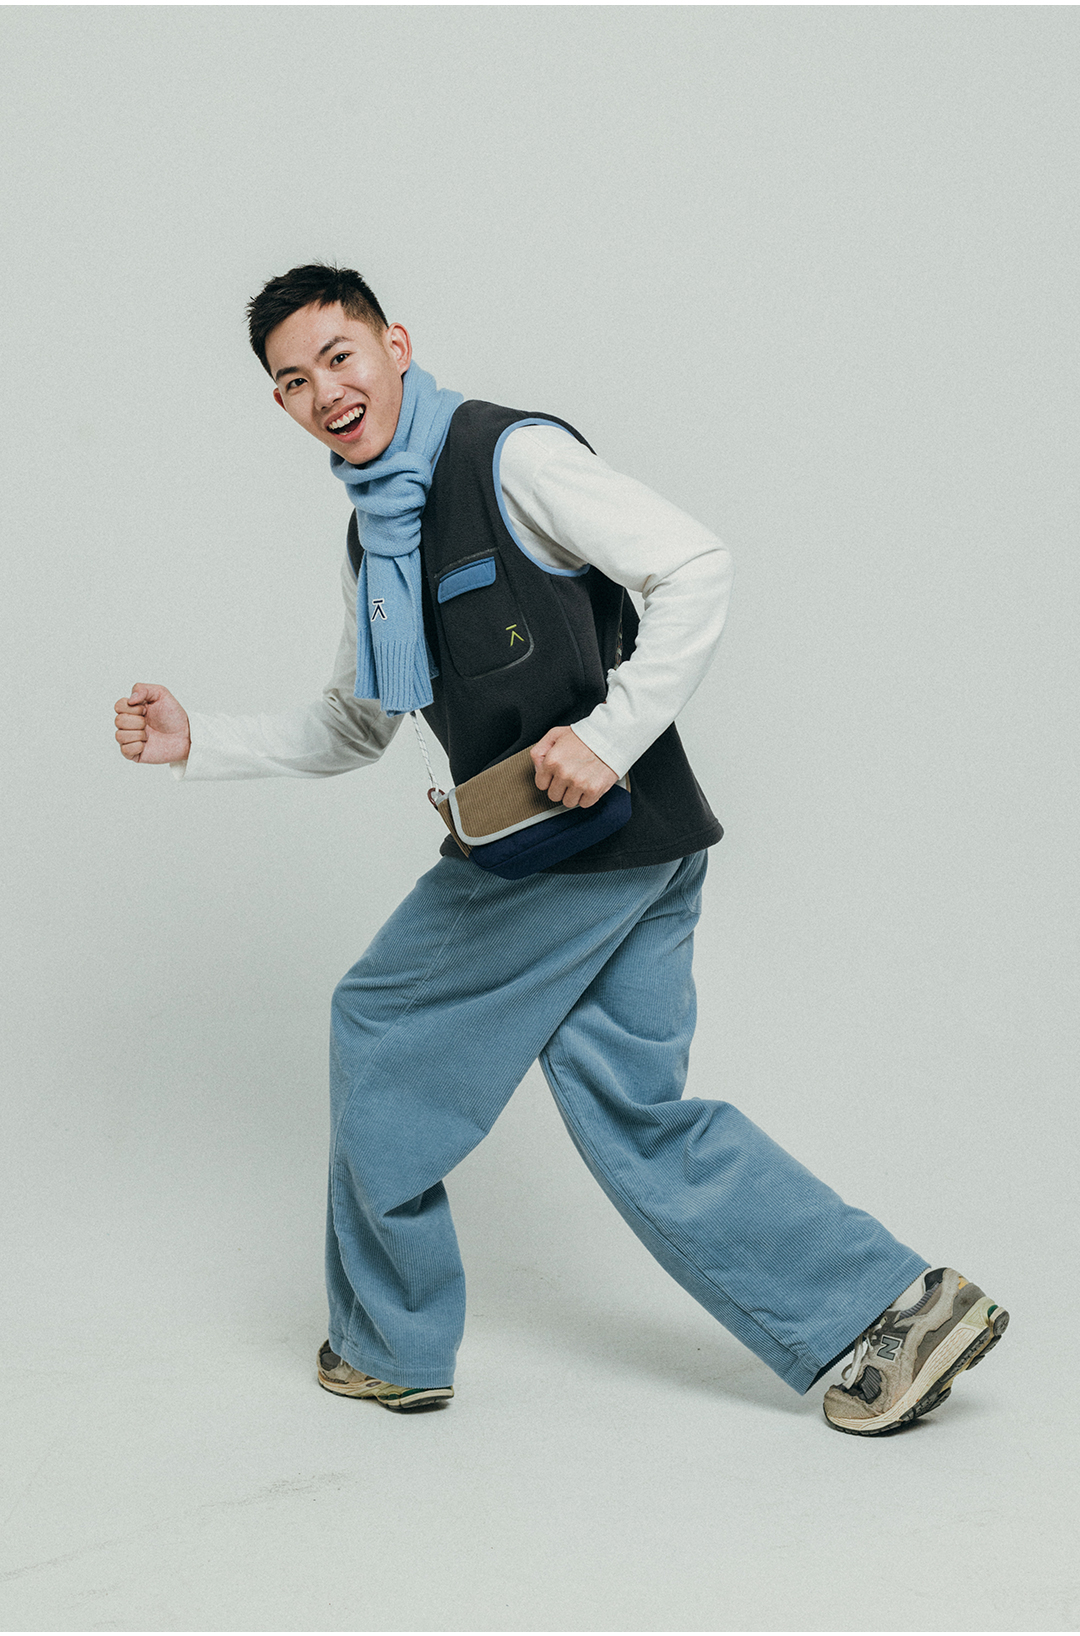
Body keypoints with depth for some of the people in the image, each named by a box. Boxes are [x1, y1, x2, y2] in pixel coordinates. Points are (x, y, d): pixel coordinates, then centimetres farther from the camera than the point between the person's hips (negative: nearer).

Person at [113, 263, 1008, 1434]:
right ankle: (898, 1310, 11)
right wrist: (198, 743, 15)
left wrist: (609, 738, -23)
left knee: (381, 1028, 5)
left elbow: (695, 567, -17)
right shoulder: (374, 537, 18)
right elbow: (352, 727, 26)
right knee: (637, 1113, 8)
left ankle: (388, 1344, 20)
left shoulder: (509, 456, -9)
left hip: (590, 834, -9)